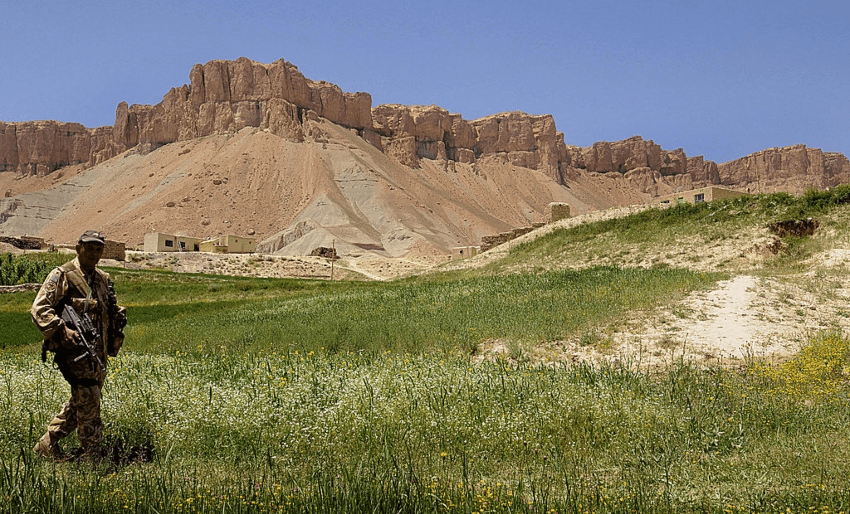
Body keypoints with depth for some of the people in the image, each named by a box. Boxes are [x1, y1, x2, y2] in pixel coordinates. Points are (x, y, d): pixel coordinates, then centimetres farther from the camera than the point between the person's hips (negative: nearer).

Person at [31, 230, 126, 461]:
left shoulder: (103, 279, 16)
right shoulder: (61, 276, -5)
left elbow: (110, 308, 30)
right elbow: (39, 309, -12)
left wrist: (119, 314, 6)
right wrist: (63, 331, -24)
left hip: (98, 353, 8)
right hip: (75, 351, -8)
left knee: (80, 403, 14)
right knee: (89, 403, -10)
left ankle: (48, 443, 28)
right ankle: (91, 458, -1)